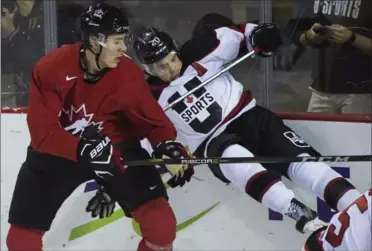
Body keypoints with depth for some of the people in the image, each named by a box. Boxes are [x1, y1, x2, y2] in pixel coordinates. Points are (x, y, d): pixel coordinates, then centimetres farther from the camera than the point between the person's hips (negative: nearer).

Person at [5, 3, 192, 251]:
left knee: (161, 225, -14)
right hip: (58, 151, 0)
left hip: (114, 147, 1)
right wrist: (84, 150, -39)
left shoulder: (128, 74, -20)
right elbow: (42, 131, -24)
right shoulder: (51, 68, -23)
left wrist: (168, 144, -34)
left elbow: (152, 117, -12)